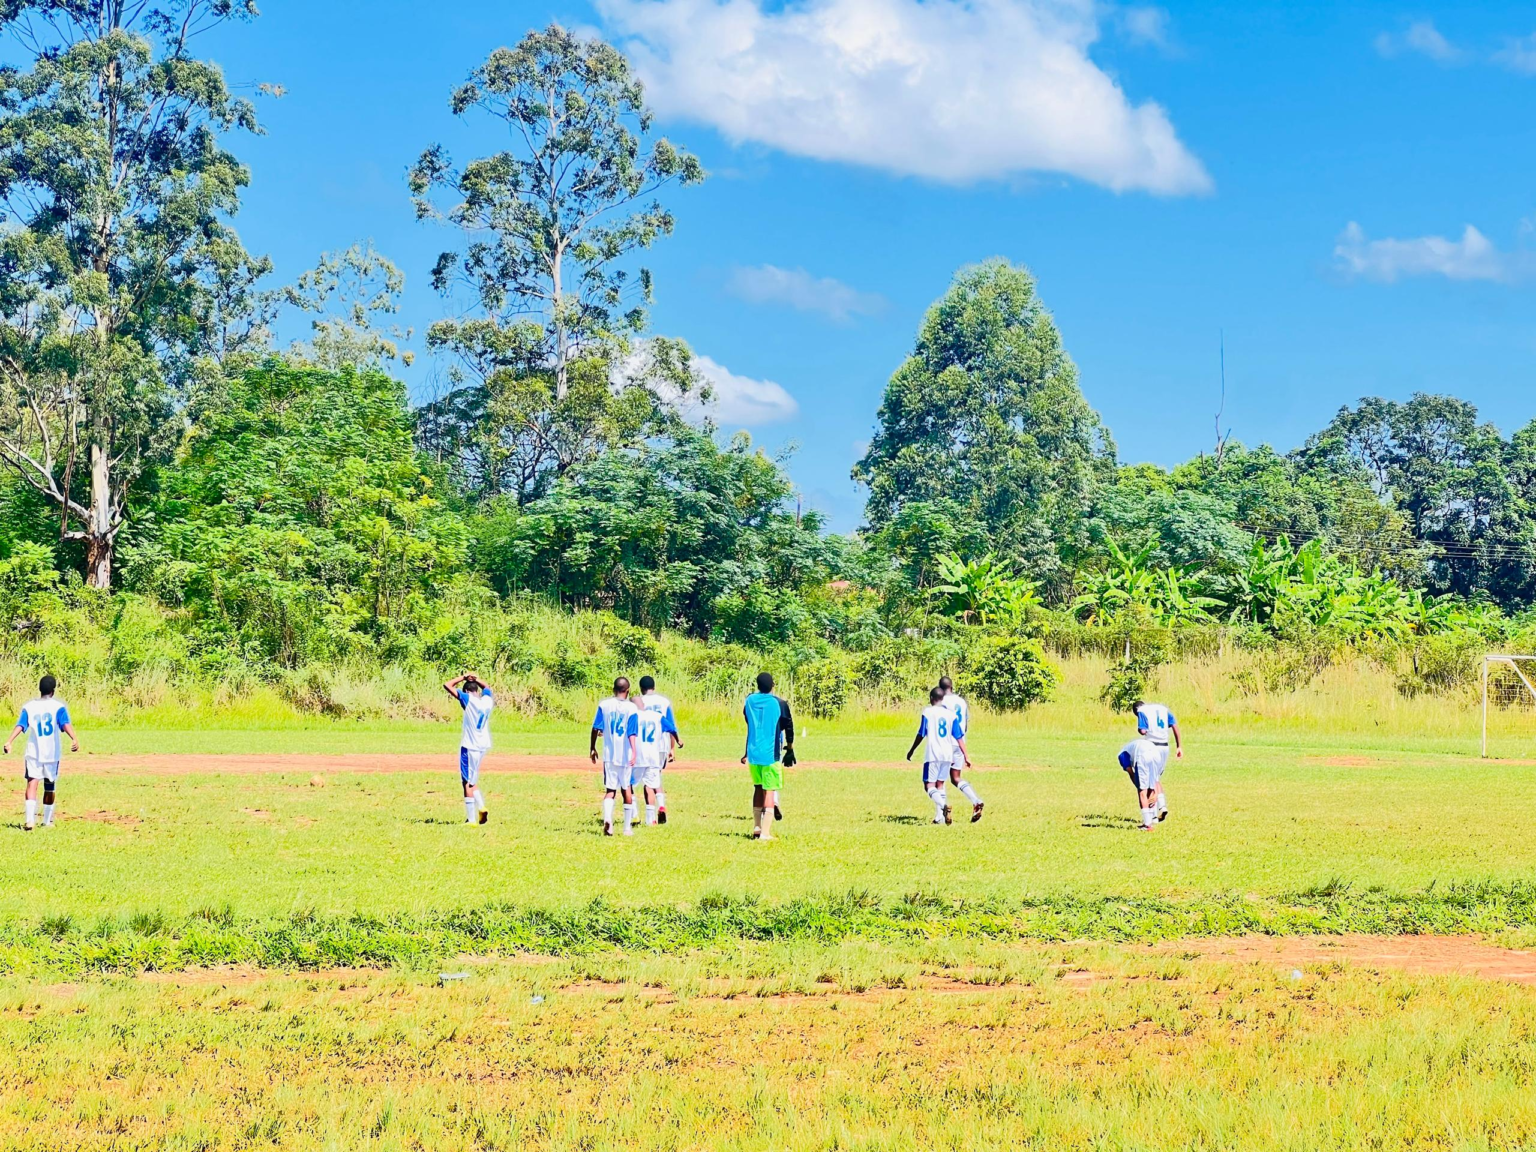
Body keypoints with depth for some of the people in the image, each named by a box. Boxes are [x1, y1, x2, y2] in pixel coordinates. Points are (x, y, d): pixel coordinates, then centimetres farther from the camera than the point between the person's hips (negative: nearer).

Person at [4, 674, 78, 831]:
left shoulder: (28, 706, 4)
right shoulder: (58, 706, -2)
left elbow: (20, 725, -10)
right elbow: (66, 724, -19)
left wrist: (10, 742, -20)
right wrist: (74, 739, -32)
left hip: (33, 752, 0)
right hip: (52, 753, 0)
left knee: (32, 784, -8)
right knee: (50, 788, 15)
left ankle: (30, 819, -28)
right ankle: (47, 821, 26)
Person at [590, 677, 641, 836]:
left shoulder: (603, 705, 1)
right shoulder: (631, 707, -5)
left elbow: (596, 728, 3)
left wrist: (592, 748, 13)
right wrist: (633, 752, -20)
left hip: (609, 755, 1)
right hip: (625, 755, -1)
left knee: (610, 790, 4)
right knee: (627, 790, 12)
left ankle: (607, 819, -24)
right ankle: (628, 827, 16)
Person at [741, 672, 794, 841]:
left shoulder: (749, 701, 5)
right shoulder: (779, 703, -7)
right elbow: (788, 727, -2)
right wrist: (790, 749, 14)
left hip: (753, 753, 4)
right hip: (771, 753, -4)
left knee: (758, 787, 20)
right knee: (770, 790, -1)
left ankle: (756, 826, 20)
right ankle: (764, 832, -7)